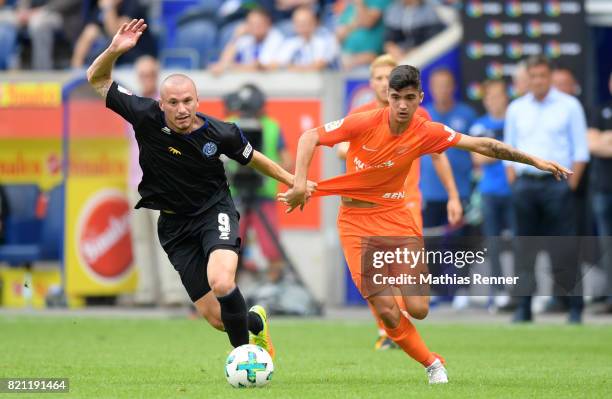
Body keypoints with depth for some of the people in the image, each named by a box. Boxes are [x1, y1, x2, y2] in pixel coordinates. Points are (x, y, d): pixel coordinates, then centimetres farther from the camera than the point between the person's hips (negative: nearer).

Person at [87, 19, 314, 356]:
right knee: (216, 318, 0)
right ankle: (255, 321, 35)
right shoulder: (147, 118, -16)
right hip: (174, 224, 2)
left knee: (222, 283, -32)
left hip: (214, 211, -2)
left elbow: (251, 158, 7)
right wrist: (114, 50, -27)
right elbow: (97, 80, -9)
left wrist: (292, 180, 12)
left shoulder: (220, 134, -15)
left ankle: (243, 352, -10)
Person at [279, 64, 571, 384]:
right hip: (356, 222, -3)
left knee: (418, 309, -8)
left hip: (395, 216, 3)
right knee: (387, 310, -13)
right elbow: (310, 137, -12)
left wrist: (534, 161, -3)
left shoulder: (426, 133, -8)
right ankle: (431, 364, 11)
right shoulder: (364, 123, -16)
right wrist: (300, 183, -25)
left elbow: (483, 145, -1)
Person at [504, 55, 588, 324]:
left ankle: (575, 307, -1)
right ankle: (524, 307, 6)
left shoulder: (569, 106, 3)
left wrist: (571, 185, -7)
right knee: (524, 248, 3)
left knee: (565, 248, -5)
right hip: (525, 184, 3)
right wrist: (514, 184, 4)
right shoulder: (516, 108, 12)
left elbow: (580, 150, 1)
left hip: (557, 183, -3)